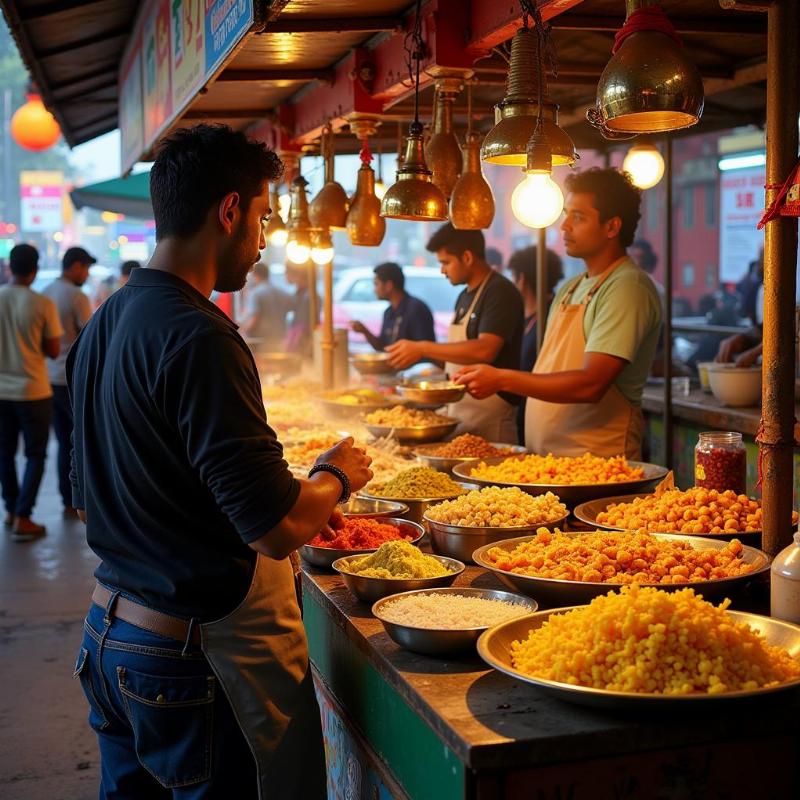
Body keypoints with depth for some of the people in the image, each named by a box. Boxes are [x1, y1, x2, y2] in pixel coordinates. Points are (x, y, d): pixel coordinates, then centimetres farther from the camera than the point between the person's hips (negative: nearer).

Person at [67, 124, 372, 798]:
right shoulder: (197, 336, -22)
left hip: (108, 635, 9)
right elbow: (277, 529, -24)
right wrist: (336, 477, -3)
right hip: (201, 655, -9)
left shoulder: (103, 324, 6)